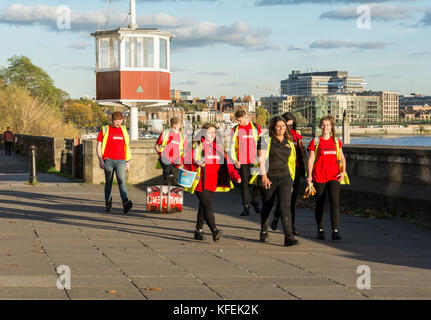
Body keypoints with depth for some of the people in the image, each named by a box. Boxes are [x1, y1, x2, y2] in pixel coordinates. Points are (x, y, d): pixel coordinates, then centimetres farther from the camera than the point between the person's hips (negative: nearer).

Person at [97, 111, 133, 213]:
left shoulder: (123, 130, 14)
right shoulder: (105, 130, 6)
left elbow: (127, 147, 18)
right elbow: (99, 145, 5)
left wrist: (128, 162, 14)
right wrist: (100, 160, -5)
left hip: (121, 161, 1)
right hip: (108, 160, -1)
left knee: (122, 181, -13)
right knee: (108, 182, 4)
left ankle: (126, 203, -26)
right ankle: (108, 204, 14)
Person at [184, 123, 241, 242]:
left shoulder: (218, 148, 13)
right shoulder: (196, 146, -3)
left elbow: (226, 162, 6)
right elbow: (187, 163, -7)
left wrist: (235, 175, -7)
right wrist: (197, 164, -27)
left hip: (212, 183, 6)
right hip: (200, 183, -6)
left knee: (203, 207, 11)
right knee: (208, 206, -15)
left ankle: (198, 230, 21)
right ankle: (214, 230, -23)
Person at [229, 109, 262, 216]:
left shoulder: (255, 127, 6)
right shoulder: (235, 130, 6)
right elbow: (232, 146, 6)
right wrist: (235, 159, -3)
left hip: (255, 160, 0)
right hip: (242, 161, 0)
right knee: (245, 183, 0)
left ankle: (255, 202, 20)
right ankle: (246, 206, 3)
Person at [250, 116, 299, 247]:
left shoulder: (289, 142, 12)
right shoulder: (266, 140, -3)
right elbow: (261, 158, -9)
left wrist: (291, 178, 19)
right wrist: (263, 176, -18)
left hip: (284, 177, 2)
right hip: (268, 178, -2)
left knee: (285, 206, -13)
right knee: (267, 206, 11)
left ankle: (288, 237, -21)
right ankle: (263, 233, 33)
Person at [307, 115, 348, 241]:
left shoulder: (336, 141, 10)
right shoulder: (315, 142, 2)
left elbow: (342, 158, 14)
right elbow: (310, 159, 0)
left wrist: (343, 171, -1)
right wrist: (309, 176, -8)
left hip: (334, 176, 1)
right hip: (319, 177, -1)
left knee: (335, 202, -12)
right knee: (319, 203, 6)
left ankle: (335, 231, -16)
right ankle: (320, 229, 20)